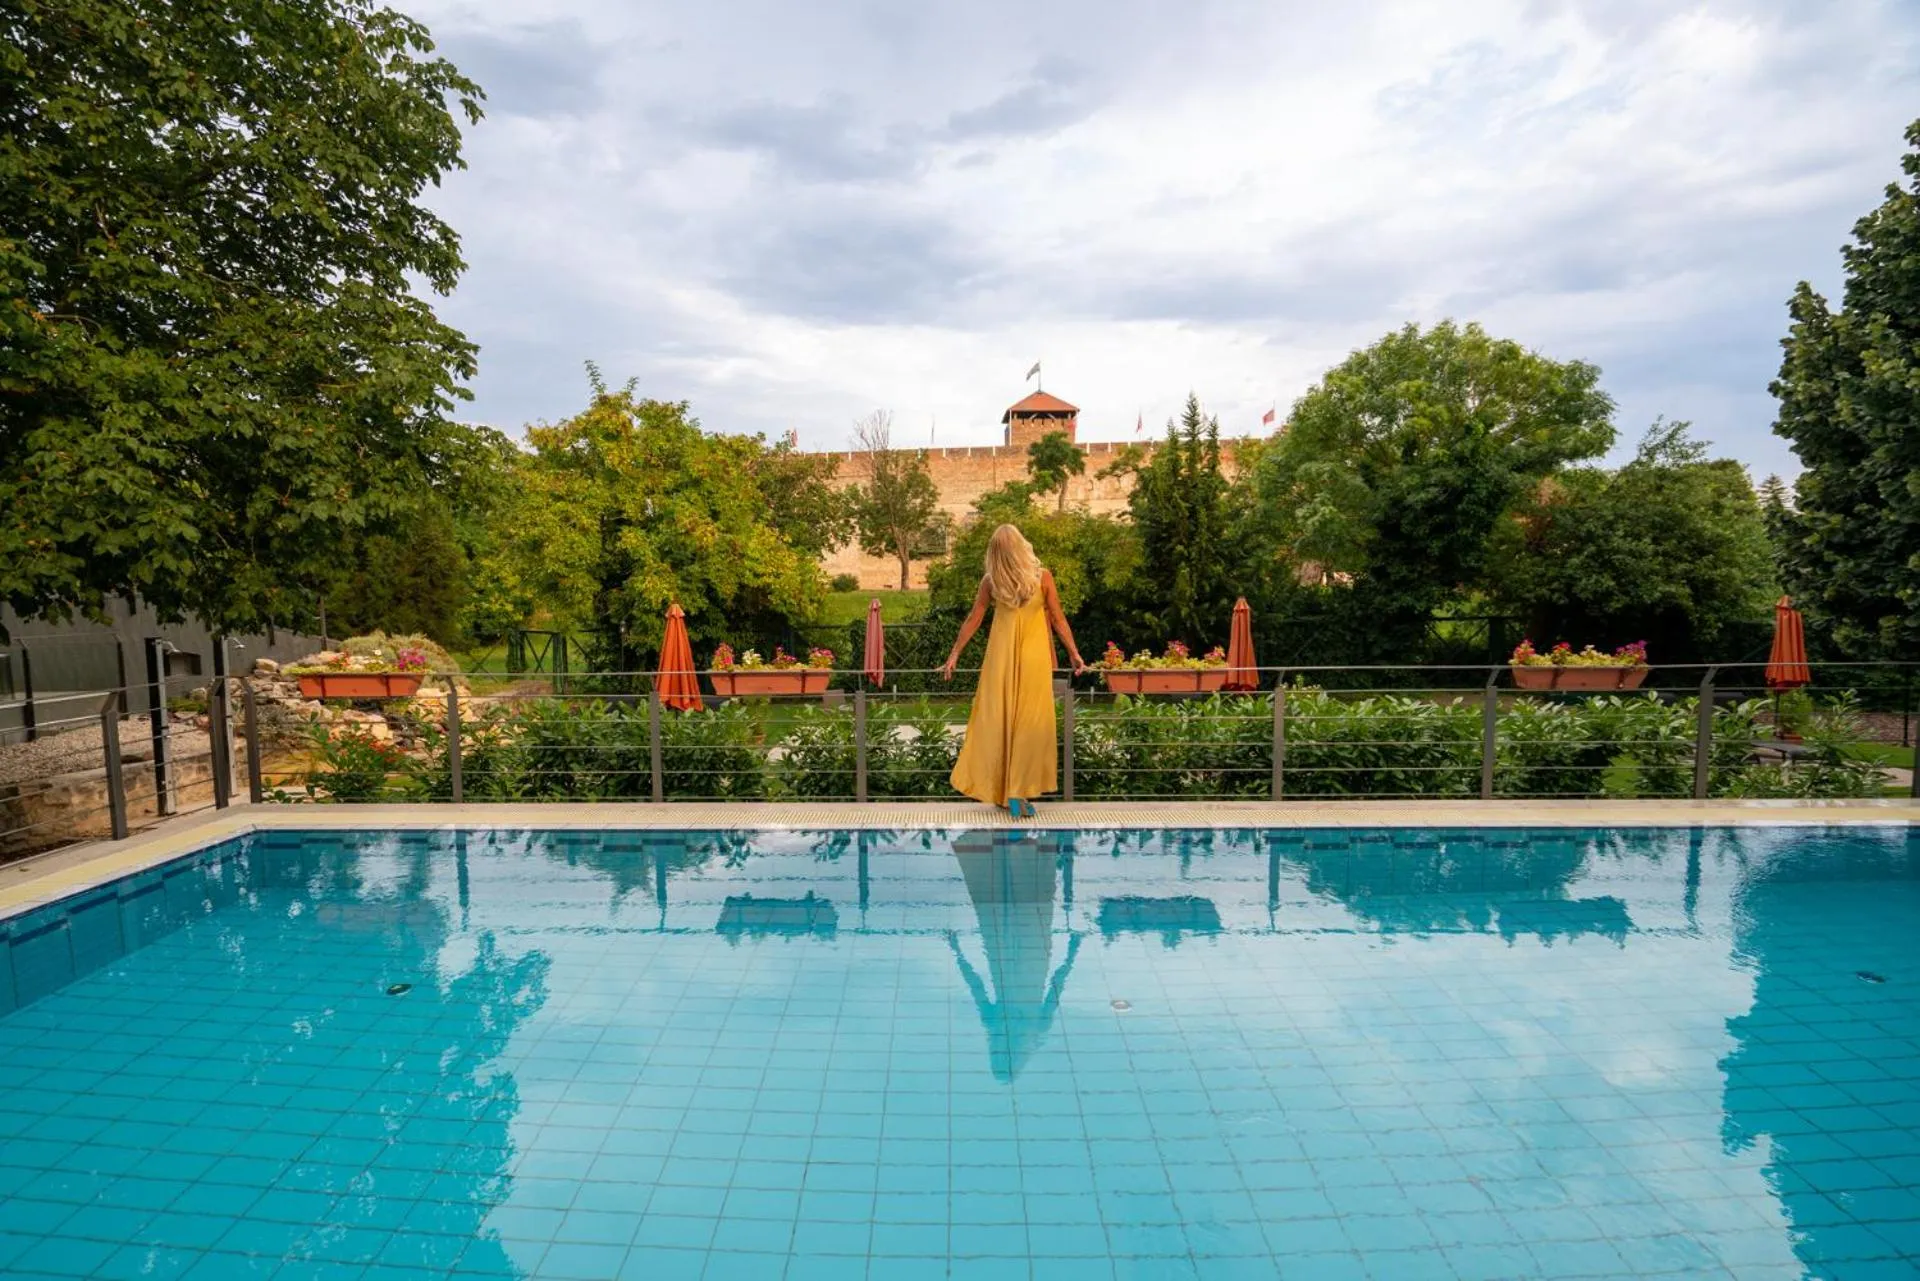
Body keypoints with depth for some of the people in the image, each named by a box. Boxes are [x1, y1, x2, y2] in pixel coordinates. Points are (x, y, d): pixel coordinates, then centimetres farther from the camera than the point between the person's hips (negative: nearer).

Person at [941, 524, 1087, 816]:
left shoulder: (990, 581, -2)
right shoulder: (1042, 577, -5)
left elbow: (973, 620, 3)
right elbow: (1058, 620, -1)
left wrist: (954, 655, 11)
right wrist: (1074, 654, 7)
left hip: (1000, 657, 2)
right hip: (1034, 658, -2)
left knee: (996, 720, 9)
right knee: (1029, 722, 3)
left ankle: (999, 791, 14)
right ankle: (1018, 792, 2)